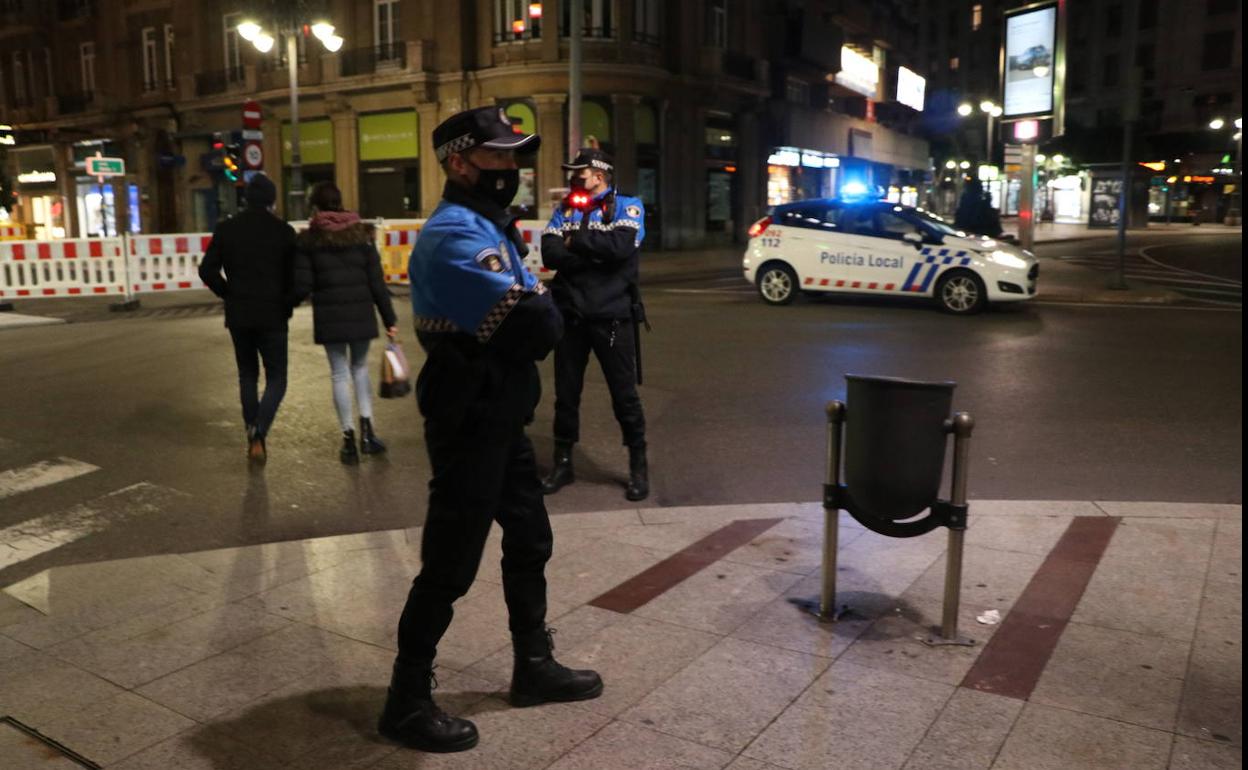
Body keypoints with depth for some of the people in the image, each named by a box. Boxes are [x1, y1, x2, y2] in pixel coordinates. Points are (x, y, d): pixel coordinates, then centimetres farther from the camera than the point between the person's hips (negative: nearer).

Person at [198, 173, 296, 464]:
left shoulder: (226, 229, 1)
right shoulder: (283, 231, -6)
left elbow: (207, 271, -1)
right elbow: (294, 276, -8)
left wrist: (230, 294, 12)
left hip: (238, 316, 3)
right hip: (272, 316, -3)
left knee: (247, 375, 17)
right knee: (276, 378, 5)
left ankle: (253, 435, 19)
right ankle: (259, 432, -16)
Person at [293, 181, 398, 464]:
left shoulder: (308, 239, -3)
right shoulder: (362, 233, 1)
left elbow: (302, 286, -7)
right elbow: (377, 281, -1)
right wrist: (389, 319, 3)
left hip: (329, 316, -1)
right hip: (361, 313, 1)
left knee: (340, 374, 8)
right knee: (360, 368, 18)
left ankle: (349, 438, 10)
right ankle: (366, 427, 6)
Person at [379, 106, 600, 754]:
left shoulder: (488, 227, 15)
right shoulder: (456, 237, -20)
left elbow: (534, 321, 13)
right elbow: (536, 327, -28)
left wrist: (534, 313, -8)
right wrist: (541, 311, -7)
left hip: (500, 420, 10)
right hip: (470, 427, -10)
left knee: (529, 541, 19)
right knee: (450, 564, -1)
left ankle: (534, 667, 35)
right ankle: (407, 702, 16)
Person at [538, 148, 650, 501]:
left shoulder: (627, 206, 0)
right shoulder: (566, 208, 11)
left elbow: (620, 246, -20)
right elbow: (550, 253, -5)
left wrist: (576, 241, -7)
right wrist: (595, 257, -18)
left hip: (611, 315, -4)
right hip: (570, 314, 4)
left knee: (623, 392, 3)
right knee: (566, 391, 11)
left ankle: (638, 465, 18)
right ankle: (563, 463, 25)